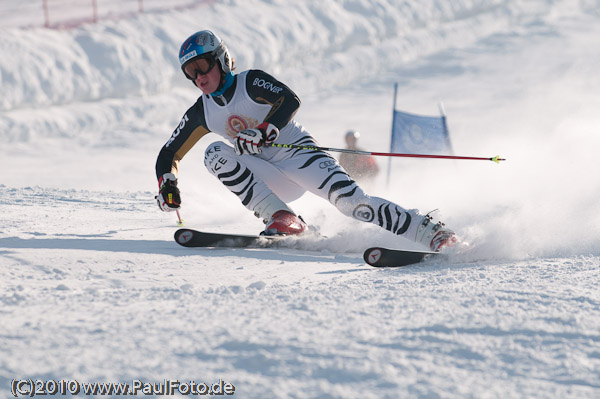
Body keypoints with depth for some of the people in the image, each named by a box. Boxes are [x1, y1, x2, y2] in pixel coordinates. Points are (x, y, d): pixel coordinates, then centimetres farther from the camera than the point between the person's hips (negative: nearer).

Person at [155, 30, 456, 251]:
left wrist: (264, 130, -38)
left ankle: (431, 234, -22)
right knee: (215, 154, -19)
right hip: (272, 182, 5)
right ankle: (282, 219, -26)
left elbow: (290, 101, -23)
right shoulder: (202, 113, 7)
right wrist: (167, 184, -7)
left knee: (350, 201, -26)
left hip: (298, 154, -5)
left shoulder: (250, 82, -7)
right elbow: (169, 154, 13)